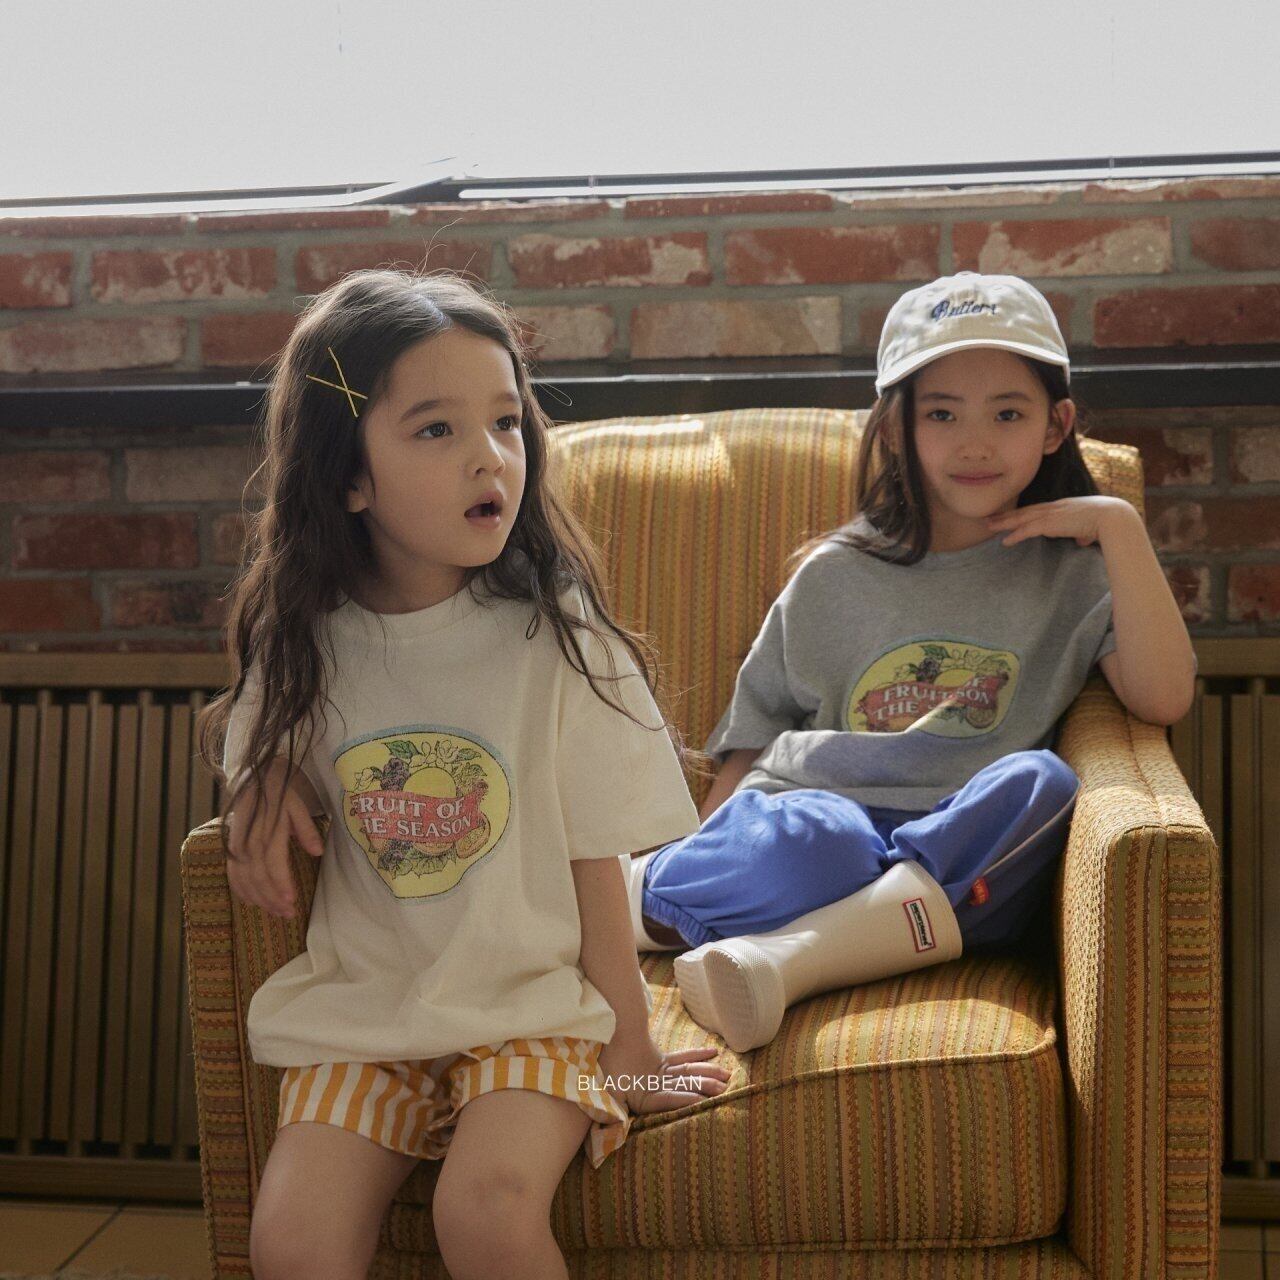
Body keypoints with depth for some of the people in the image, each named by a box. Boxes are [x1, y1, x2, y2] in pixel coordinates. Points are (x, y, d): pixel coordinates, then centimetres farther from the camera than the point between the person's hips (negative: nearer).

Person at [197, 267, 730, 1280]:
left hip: (533, 1004, -2)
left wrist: (627, 1054, -2)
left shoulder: (559, 639, -10)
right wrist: (264, 781, -6)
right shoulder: (298, 644, -3)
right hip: (360, 1006, 3)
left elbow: (595, 864, -5)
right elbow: (262, 758, 19)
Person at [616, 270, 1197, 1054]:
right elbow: (754, 738, 19)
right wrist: (711, 845, 2)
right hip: (820, 813, -1)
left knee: (1041, 783, -33)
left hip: (965, 865, 1)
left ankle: (781, 958, -37)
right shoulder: (834, 577, 17)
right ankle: (638, 895, -13)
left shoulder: (1072, 574, 14)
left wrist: (1122, 527, -4)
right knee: (803, 842, -37)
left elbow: (1163, 700, -3)